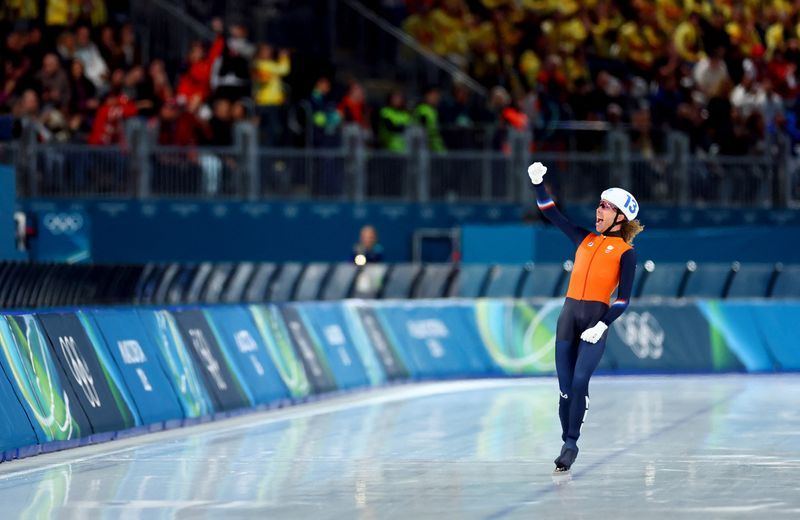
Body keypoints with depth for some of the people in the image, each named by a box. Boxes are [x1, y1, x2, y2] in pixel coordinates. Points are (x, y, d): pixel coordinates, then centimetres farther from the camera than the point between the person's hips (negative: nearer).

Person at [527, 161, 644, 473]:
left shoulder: (625, 251, 2)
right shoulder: (585, 239, 16)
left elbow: (624, 298, -4)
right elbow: (551, 214, 21)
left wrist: (603, 325, -15)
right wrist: (538, 184, 11)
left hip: (596, 319, -5)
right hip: (569, 315, 5)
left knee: (579, 382, -19)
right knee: (565, 387, 1)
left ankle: (571, 444, -15)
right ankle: (567, 444, 9)